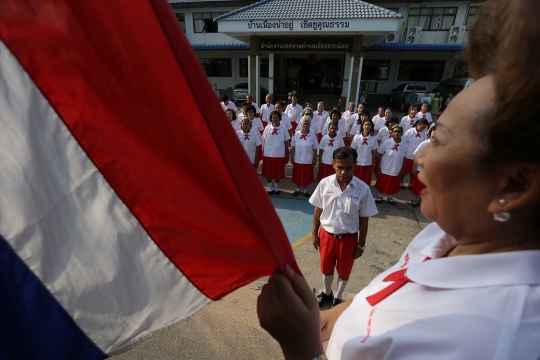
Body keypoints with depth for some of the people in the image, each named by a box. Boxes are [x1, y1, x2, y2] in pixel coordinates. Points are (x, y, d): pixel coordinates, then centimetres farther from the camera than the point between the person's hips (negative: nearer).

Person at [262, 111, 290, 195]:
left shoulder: (283, 128, -1)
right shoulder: (267, 128, 0)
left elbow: (286, 142, 4)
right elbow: (264, 141, 5)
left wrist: (286, 154, 5)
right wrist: (263, 152, 2)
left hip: (279, 155, 0)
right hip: (268, 154, 1)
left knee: (278, 173, 9)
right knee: (268, 173, 9)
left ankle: (276, 188, 28)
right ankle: (270, 188, 26)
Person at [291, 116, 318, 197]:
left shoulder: (312, 135, -9)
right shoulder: (297, 134, -5)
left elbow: (315, 149, -4)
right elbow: (293, 147, 1)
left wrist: (314, 160, -3)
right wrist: (292, 157, 1)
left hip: (308, 160, -1)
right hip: (297, 160, 1)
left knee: (306, 176, 11)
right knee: (297, 175, 14)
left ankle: (305, 190, 30)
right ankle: (298, 189, 34)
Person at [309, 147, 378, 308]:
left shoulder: (362, 189, -17)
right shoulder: (325, 183, -13)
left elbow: (364, 219, -7)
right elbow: (318, 210, 0)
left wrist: (361, 244, -2)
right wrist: (314, 233, 5)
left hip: (349, 238, -1)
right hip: (326, 235, 2)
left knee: (344, 271, 19)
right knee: (326, 268, 22)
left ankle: (338, 298, 47)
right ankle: (327, 293, 51)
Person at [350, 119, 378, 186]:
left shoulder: (373, 138, -3)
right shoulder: (356, 137, -6)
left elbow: (374, 153, 2)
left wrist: (372, 165, 4)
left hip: (368, 164, 1)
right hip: (357, 164, -1)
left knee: (366, 183, 9)